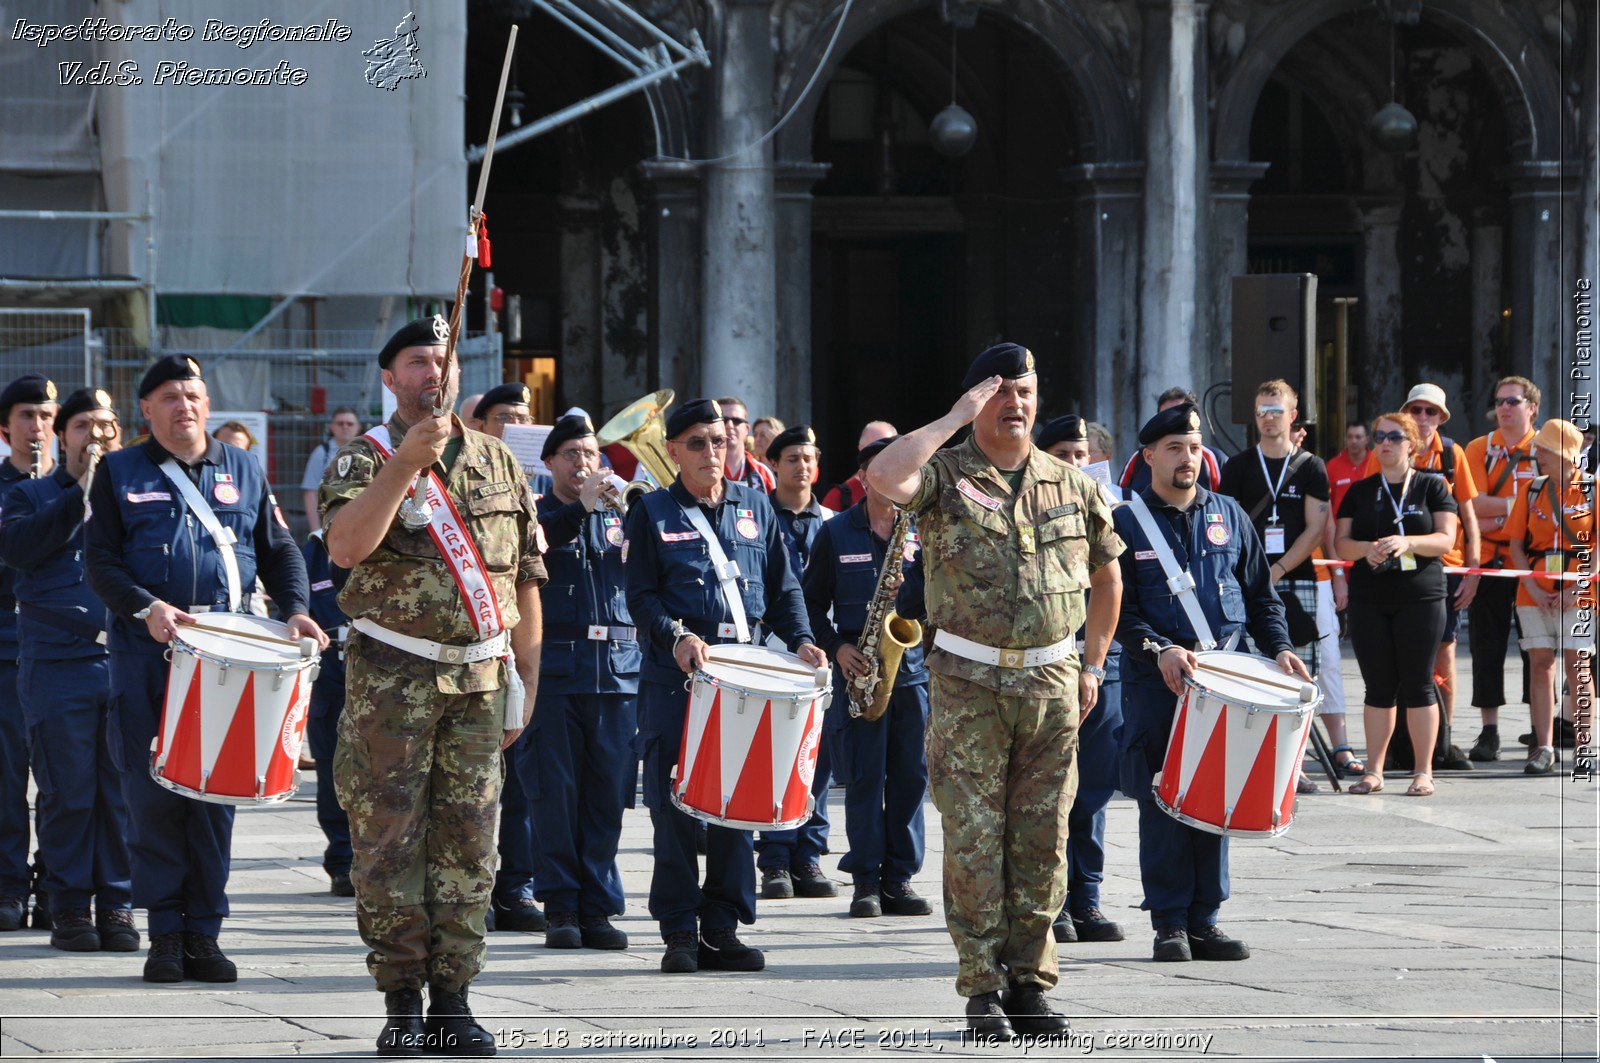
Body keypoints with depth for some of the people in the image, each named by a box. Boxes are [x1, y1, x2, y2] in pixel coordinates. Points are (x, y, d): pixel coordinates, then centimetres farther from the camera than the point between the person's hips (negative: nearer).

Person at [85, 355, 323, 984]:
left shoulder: (244, 472, 14)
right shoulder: (120, 473, 7)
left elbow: (278, 552, 14)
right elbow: (100, 560, 0)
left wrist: (296, 610, -4)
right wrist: (146, 608, -17)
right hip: (145, 656, -2)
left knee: (216, 793, 0)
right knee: (153, 795, -4)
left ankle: (205, 931, 6)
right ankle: (166, 933, 3)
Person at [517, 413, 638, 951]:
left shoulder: (619, 517, 16)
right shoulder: (536, 515, 7)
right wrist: (580, 508, -29)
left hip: (616, 669, 3)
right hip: (554, 669, -3)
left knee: (608, 794, 1)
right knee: (555, 794, -3)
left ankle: (599, 907, 6)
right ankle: (561, 907, 3)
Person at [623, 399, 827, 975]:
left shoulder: (755, 505, 15)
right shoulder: (653, 512, 6)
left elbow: (783, 587, 17)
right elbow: (640, 596, 1)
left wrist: (800, 639, 1)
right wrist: (677, 635, -17)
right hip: (674, 675, -3)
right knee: (673, 808, -4)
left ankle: (722, 928, 7)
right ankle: (680, 931, 1)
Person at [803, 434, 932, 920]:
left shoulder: (920, 530, 11)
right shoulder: (835, 532, 6)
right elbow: (814, 602, 7)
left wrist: (907, 591, -13)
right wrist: (837, 647, -7)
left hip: (913, 665, 2)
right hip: (857, 667, -2)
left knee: (911, 777, 2)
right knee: (864, 776, -4)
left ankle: (899, 879, 8)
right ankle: (866, 880, 2)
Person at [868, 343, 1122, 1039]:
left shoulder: (1071, 487, 10)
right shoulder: (946, 474, -2)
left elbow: (1105, 575, 22)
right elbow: (883, 477, -25)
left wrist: (1093, 665, 17)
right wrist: (955, 419, -16)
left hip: (1052, 684, 3)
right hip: (970, 685, -3)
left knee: (1042, 840, 5)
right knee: (974, 840, -3)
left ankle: (1030, 982, 13)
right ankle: (983, 988, 3)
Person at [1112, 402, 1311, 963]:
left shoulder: (1229, 516, 14)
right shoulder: (1126, 522, 3)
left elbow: (1261, 594, 18)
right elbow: (1118, 606, -4)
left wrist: (1279, 647, 3)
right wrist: (1158, 649, -19)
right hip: (1155, 679, -3)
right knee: (1161, 800, -4)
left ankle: (1205, 920, 7)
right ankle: (1169, 921, 1)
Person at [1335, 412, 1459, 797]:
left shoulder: (1432, 487, 5)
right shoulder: (1360, 491, 13)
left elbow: (1446, 538, -4)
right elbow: (1342, 543, 8)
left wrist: (1406, 542, -21)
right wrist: (1366, 548, -14)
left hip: (1420, 596, -2)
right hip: (1369, 599, 2)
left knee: (1418, 684, -3)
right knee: (1378, 685, 3)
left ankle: (1424, 772, 1)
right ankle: (1373, 771, 7)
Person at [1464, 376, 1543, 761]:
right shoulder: (1479, 449, 7)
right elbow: (1474, 503, -4)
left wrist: (1493, 518, -13)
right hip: (1489, 558, 1)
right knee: (1486, 646, 0)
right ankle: (1489, 732, 3)